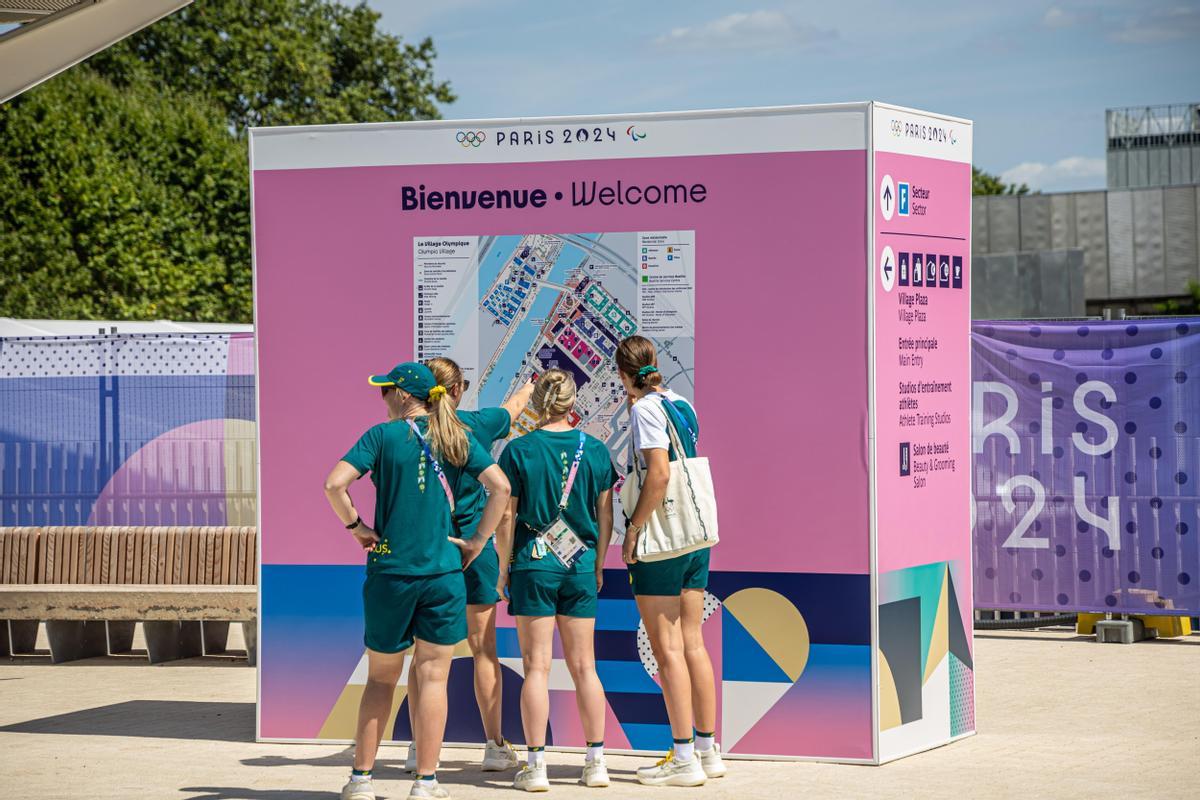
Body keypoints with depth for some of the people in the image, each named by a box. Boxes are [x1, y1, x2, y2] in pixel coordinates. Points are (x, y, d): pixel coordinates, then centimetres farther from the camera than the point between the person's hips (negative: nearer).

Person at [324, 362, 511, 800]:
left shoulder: (383, 435, -4)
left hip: (390, 570, -1)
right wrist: (476, 542, 3)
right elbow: (500, 487, -3)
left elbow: (334, 484, -15)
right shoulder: (457, 438, 4)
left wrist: (356, 526, -2)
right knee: (432, 677, 5)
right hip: (443, 571, 1)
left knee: (381, 677, 11)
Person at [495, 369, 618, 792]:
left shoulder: (519, 450, -6)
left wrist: (503, 568, 4)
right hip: (581, 567, 3)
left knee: (537, 666, 0)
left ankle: (536, 764, 0)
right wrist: (598, 564, 17)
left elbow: (506, 516, -5)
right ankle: (596, 761, 12)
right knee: (583, 666, 10)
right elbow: (605, 512, 6)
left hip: (534, 566, -2)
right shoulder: (595, 449, 1)